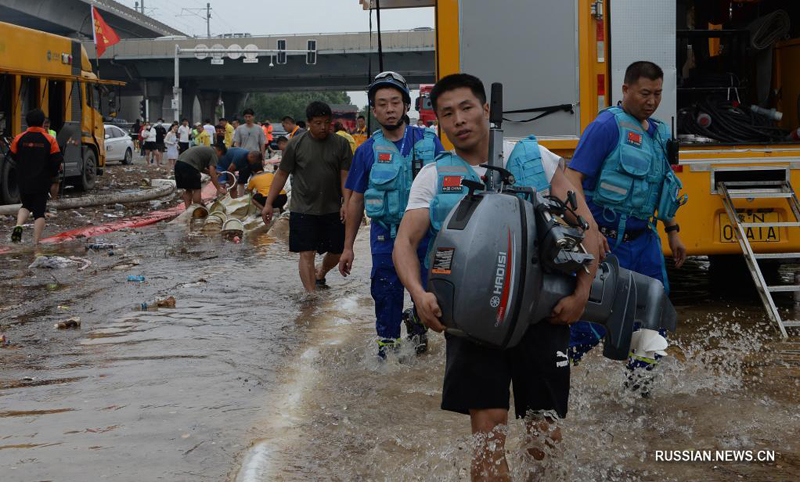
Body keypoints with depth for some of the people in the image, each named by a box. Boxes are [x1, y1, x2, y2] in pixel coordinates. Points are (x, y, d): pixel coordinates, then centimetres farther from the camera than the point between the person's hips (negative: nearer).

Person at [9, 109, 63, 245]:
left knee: (26, 205, 23)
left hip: (23, 181, 2)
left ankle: (18, 225, -4)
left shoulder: (19, 139, -4)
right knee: (39, 211, 4)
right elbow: (57, 161, -9)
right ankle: (36, 243, -1)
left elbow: (13, 156, 6)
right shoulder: (50, 140, -9)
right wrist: (52, 173, 10)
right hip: (42, 182, -2)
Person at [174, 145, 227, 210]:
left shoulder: (205, 149, 31)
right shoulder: (214, 154, 5)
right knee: (196, 189, 5)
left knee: (188, 190, 17)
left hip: (178, 163, 8)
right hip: (188, 165, -8)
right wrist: (219, 189, -3)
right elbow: (212, 174, -5)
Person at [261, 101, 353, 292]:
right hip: (303, 210, -2)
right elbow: (282, 174, 2)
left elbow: (345, 176, -1)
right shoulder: (296, 144, -3)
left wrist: (346, 203, -14)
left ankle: (320, 275, 42)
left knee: (337, 252, 12)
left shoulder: (341, 144, -1)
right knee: (306, 254, -7)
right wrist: (268, 203, 0)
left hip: (333, 210, 2)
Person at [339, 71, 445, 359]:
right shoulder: (368, 151, 3)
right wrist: (348, 247, 8)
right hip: (386, 238, 0)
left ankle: (415, 320, 35)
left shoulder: (428, 142, 1)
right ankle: (387, 346, 21)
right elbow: (356, 200, 9)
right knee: (387, 297, 3)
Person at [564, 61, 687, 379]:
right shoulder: (607, 125, -12)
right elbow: (573, 177, -18)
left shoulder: (660, 132, 14)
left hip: (643, 239, 8)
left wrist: (672, 232, 21)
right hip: (606, 241, -8)